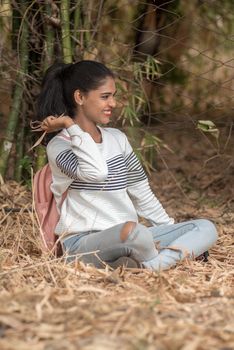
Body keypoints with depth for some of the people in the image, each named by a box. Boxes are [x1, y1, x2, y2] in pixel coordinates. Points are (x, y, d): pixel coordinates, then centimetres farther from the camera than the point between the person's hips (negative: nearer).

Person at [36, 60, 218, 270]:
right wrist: (70, 126, -16)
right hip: (83, 243, -7)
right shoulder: (59, 145, -6)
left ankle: (148, 267, -26)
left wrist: (173, 233, 18)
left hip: (126, 239, 8)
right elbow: (95, 172, -28)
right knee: (131, 230, -39)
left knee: (206, 228, -5)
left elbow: (141, 193, 21)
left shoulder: (117, 138, 15)